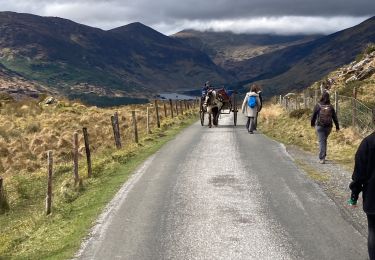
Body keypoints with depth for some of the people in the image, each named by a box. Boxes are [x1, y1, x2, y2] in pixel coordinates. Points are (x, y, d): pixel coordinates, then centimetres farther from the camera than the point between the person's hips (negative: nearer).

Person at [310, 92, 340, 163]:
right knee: (324, 140, 21)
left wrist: (312, 123, 18)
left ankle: (322, 158, -12)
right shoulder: (330, 106, -1)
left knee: (321, 141, -3)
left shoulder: (318, 106, -7)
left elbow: (313, 116, 1)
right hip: (328, 127, 3)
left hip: (320, 126, -3)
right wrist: (337, 127, 9)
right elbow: (335, 117, 1)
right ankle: (323, 155, 29)